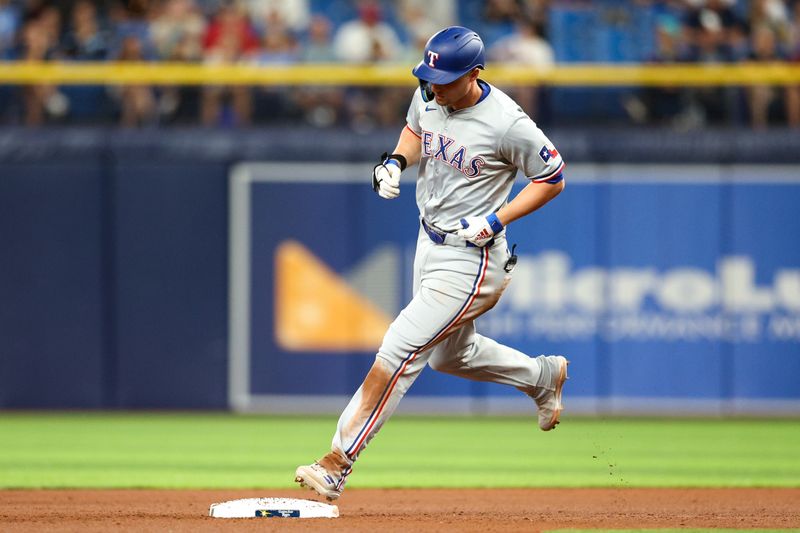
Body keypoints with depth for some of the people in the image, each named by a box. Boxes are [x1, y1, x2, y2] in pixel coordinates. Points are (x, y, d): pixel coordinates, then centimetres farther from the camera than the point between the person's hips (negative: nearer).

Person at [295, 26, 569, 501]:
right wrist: (396, 161, -2)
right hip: (430, 243, 9)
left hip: (470, 258, -9)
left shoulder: (506, 123, -24)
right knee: (450, 354, 24)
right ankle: (543, 375, 47)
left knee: (399, 351, -14)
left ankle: (339, 461, -12)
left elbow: (553, 179, -12)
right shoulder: (429, 96, -3)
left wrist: (496, 220, -21)